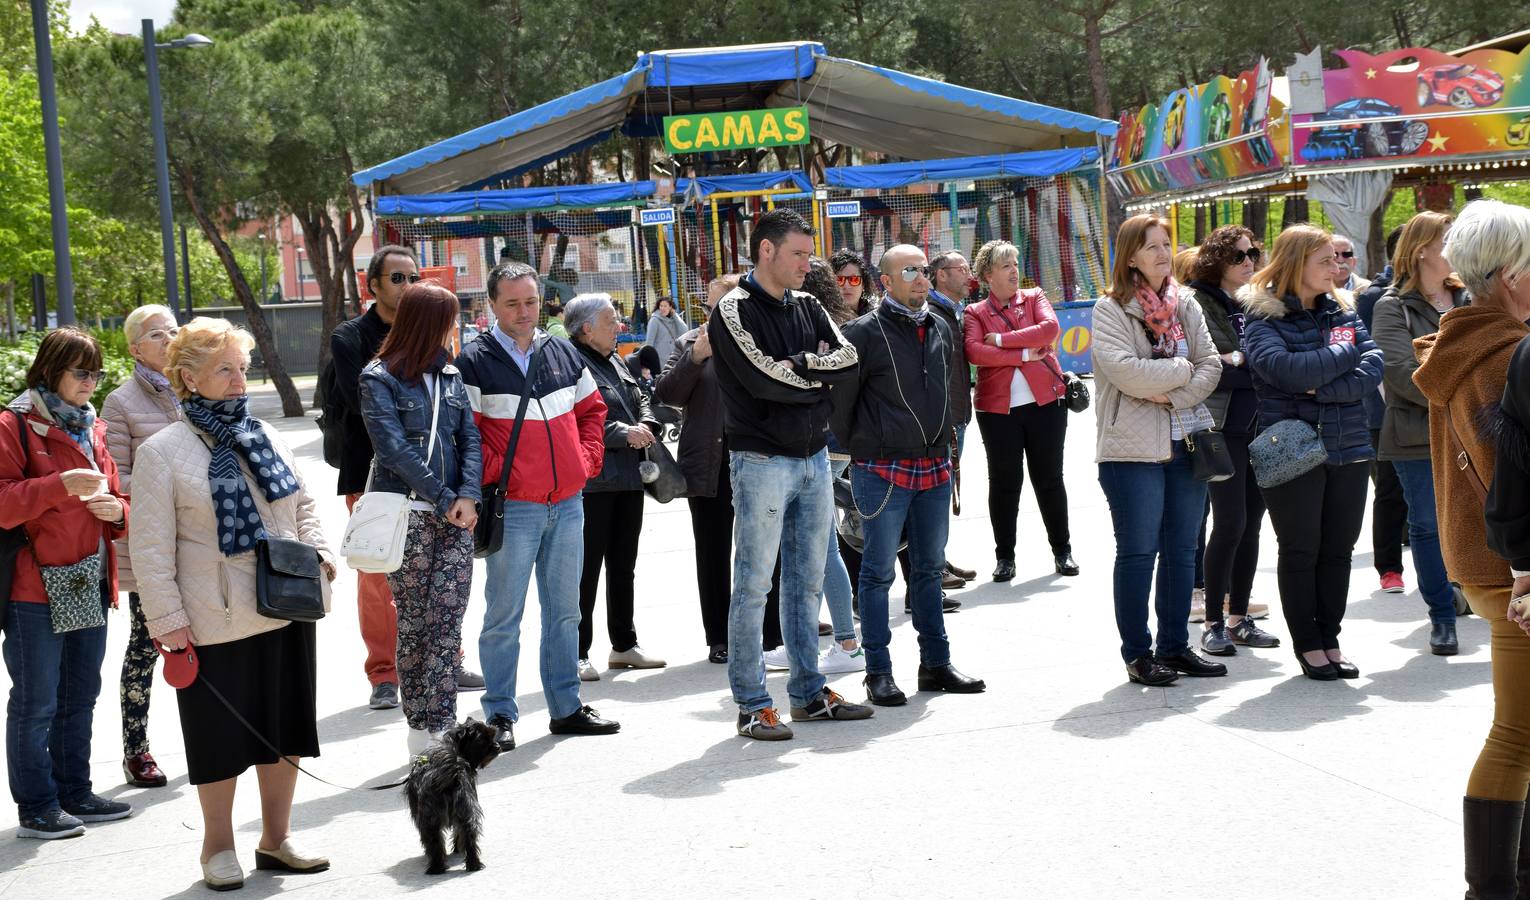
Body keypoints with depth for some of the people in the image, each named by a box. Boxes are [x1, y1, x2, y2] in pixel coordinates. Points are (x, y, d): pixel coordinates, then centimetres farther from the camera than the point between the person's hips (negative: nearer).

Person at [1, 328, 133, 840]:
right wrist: (60, 486, -24)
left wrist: (116, 510, 0)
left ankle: (75, 794, 25)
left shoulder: (92, 430, 15)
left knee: (80, 697, 15)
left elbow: (116, 500, 23)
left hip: (90, 587, 7)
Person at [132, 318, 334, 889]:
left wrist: (319, 557, 4)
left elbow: (303, 507, 19)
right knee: (222, 735, 5)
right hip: (216, 622, -5)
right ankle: (218, 846, 22)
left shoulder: (265, 437, 9)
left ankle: (275, 839, 26)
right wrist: (167, 619, -12)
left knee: (285, 729, 12)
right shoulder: (162, 452, -8)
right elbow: (151, 546, -9)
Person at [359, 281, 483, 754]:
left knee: (447, 623, -4)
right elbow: (393, 448, -10)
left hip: (455, 514, 4)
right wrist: (444, 499, -12)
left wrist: (468, 494, -7)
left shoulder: (449, 374, 15)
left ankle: (438, 729, -2)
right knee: (414, 623, 1)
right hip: (406, 516, -4)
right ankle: (420, 730, 7)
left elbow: (469, 437, 9)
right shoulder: (379, 378, -1)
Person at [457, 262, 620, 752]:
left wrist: (587, 459, 9)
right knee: (504, 614, -1)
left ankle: (566, 707, 22)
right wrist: (494, 473, -14)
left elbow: (592, 410, 21)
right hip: (512, 508, -5)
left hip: (567, 504, 5)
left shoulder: (564, 354, 11)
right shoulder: (475, 362, -6)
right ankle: (500, 715, 7)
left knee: (564, 610, 12)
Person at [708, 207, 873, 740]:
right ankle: (752, 705, 3)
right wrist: (819, 373, -6)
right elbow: (765, 379, -19)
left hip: (813, 459, 7)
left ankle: (808, 692, 21)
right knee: (754, 585, -3)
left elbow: (848, 361, -1)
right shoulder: (734, 310, -7)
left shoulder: (807, 308, 13)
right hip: (762, 461, -7)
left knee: (807, 582, 12)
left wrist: (799, 367, -13)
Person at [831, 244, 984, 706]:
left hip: (934, 468, 6)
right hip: (882, 471, -6)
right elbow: (841, 398, -6)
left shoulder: (941, 329, 11)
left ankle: (936, 664, 22)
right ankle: (879, 673, 6)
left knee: (930, 568, 13)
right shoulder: (864, 333, -9)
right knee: (878, 572, 0)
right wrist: (852, 449, -1)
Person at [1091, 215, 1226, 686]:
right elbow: (1125, 371, -19)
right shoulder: (1111, 310, -5)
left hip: (1187, 442, 5)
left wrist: (1171, 396, -12)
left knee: (1181, 550, 10)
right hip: (1133, 448, -5)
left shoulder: (1186, 305, 10)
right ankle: (1137, 653, 7)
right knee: (1138, 552, -1)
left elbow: (1211, 365, 3)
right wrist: (1181, 370, -9)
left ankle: (1175, 646, 20)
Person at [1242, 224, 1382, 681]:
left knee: (1338, 550, 9)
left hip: (1348, 450, 5)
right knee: (1300, 551, 5)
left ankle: (1329, 640, 20)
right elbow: (1283, 368, -23)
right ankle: (1307, 645, 15)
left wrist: (1323, 389, -17)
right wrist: (1344, 353, -10)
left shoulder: (1343, 310, 10)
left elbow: (1373, 367, -2)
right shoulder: (1262, 316, -6)